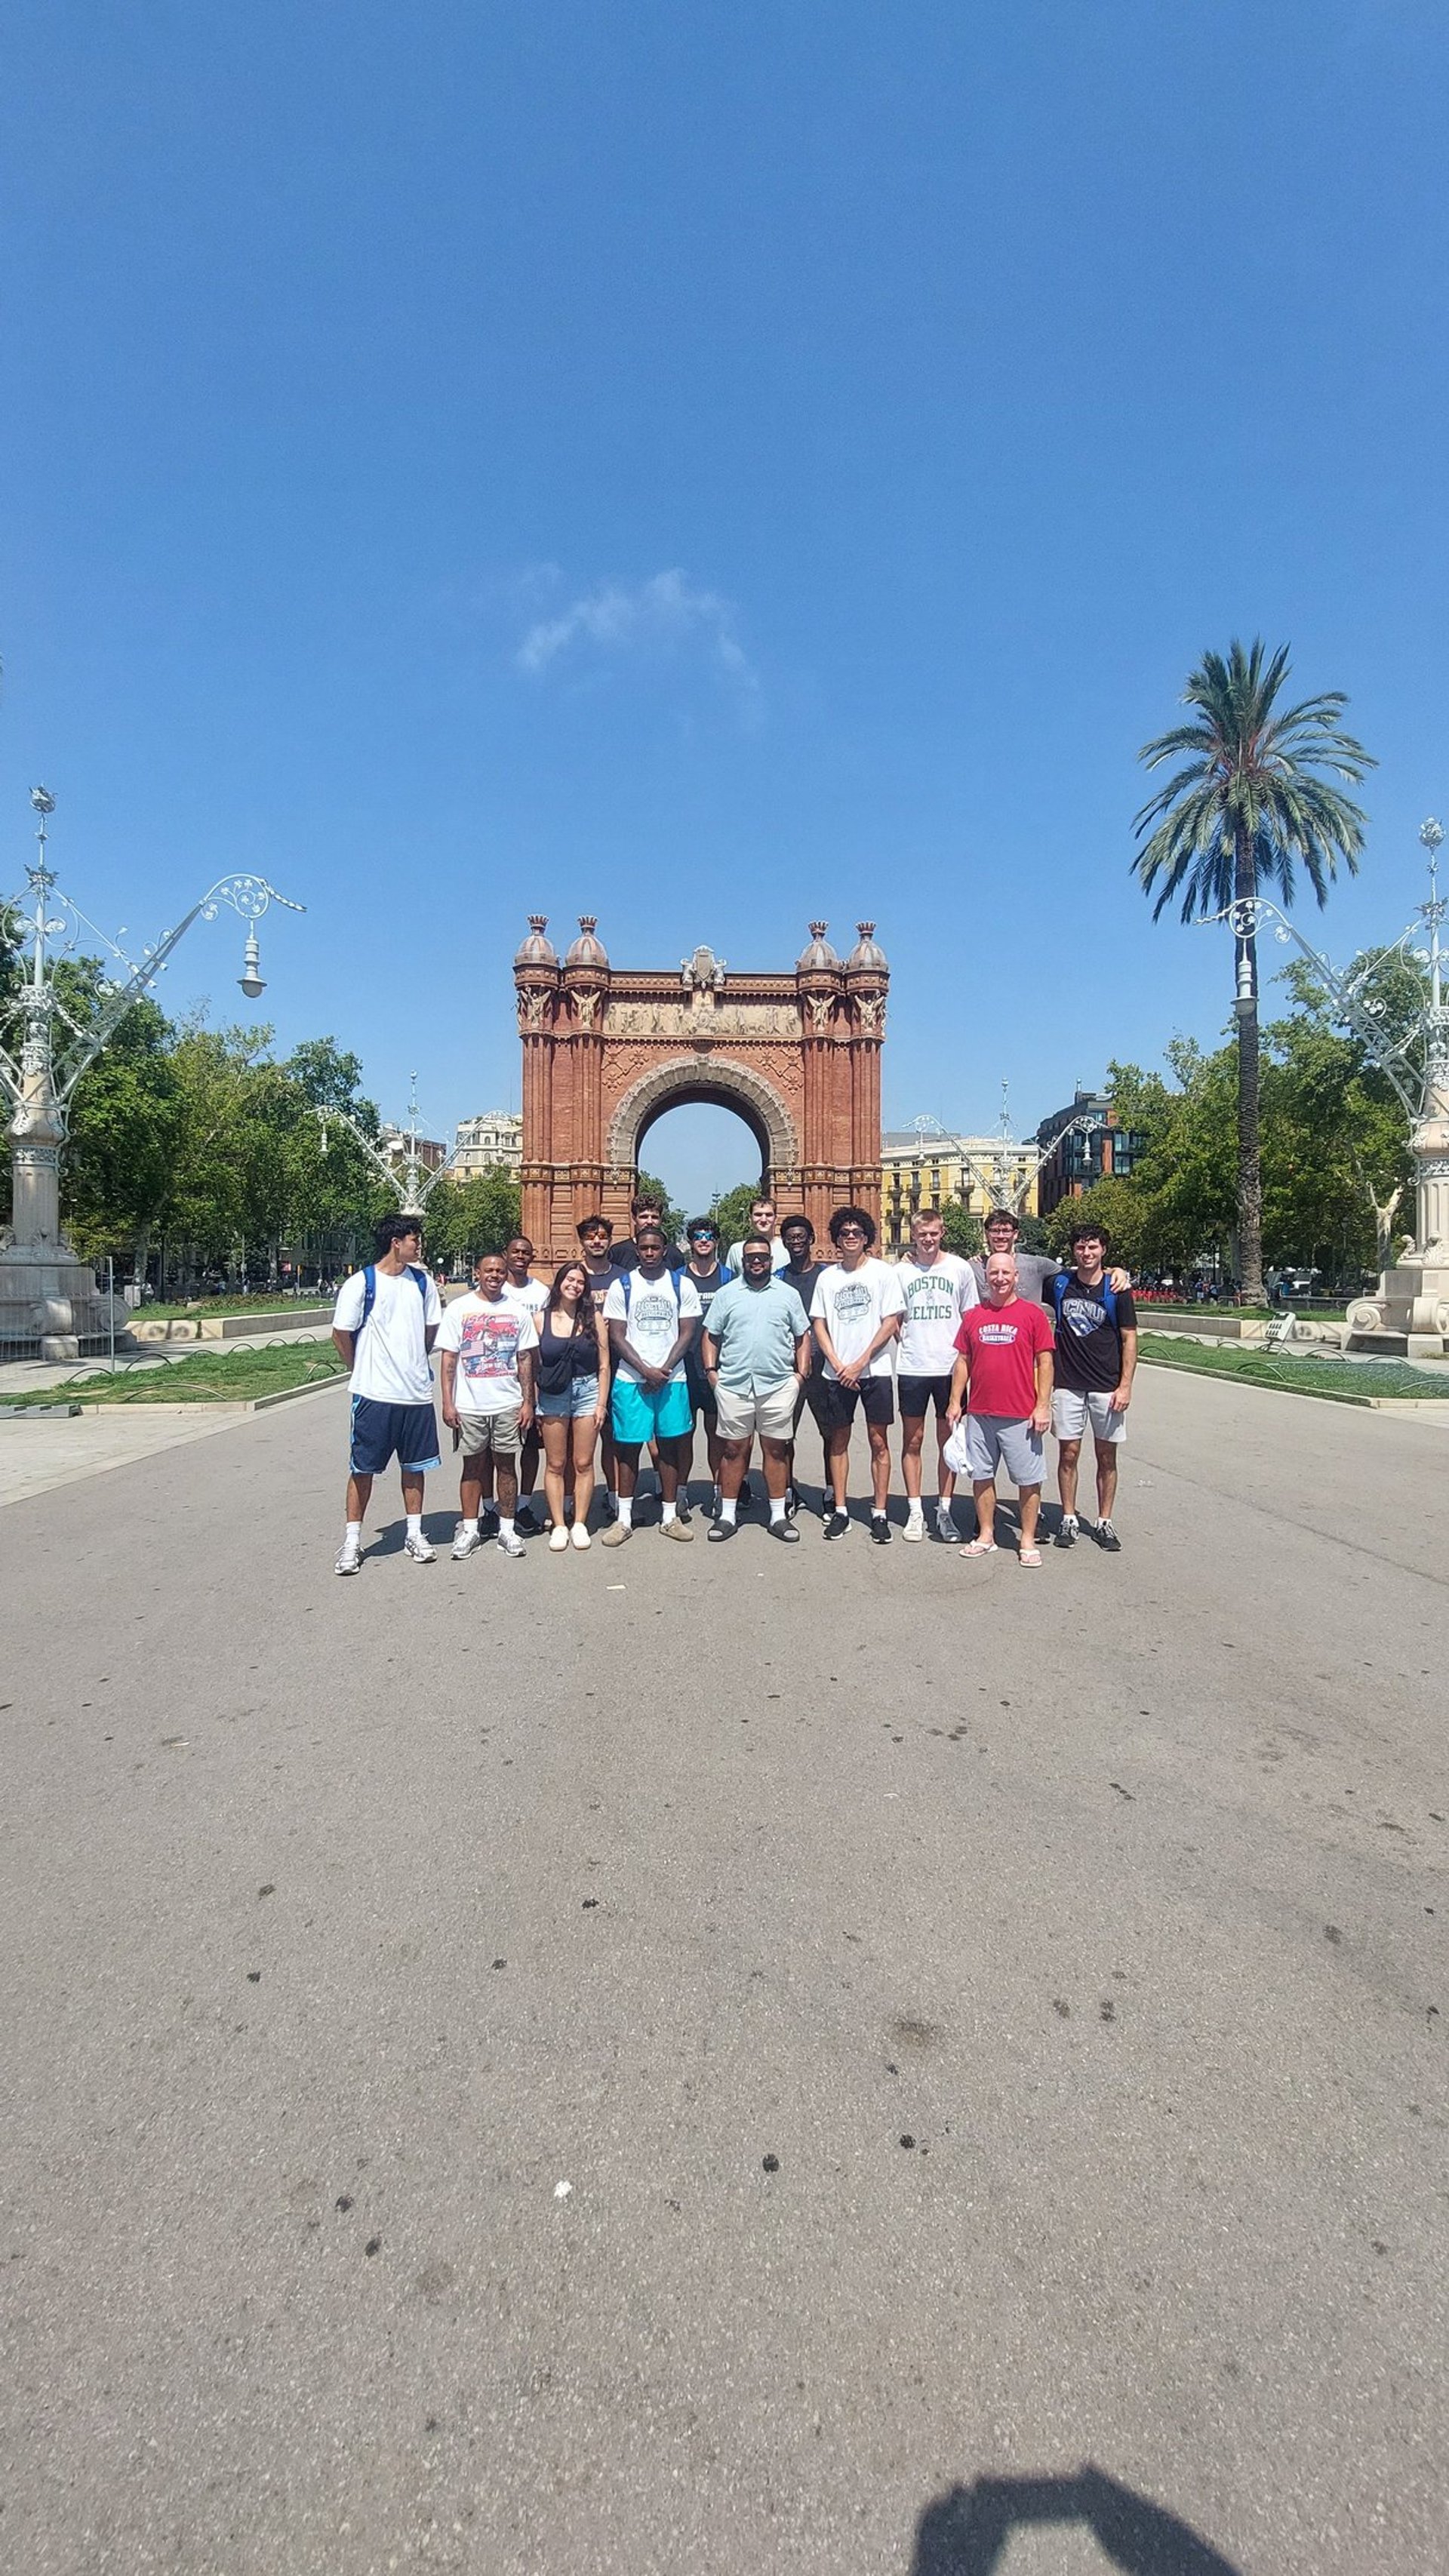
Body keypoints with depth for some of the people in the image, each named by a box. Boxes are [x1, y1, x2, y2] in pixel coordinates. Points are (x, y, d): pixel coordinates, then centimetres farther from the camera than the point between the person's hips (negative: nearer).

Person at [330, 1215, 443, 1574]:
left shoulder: (422, 1282, 6)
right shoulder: (360, 1284, -9)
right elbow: (341, 1333, -4)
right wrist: (361, 1372, 3)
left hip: (417, 1392, 5)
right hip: (374, 1393, -4)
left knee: (414, 1465, 12)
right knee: (363, 1467, 3)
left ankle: (414, 1535, 24)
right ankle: (352, 1542, 13)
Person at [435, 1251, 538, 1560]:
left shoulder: (518, 1311, 4)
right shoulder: (459, 1309, 0)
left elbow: (525, 1359, 6)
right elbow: (448, 1359, 0)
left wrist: (528, 1402, 1)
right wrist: (447, 1403, -6)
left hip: (508, 1404, 1)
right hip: (469, 1405, -1)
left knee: (506, 1465, 7)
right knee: (472, 1465, 7)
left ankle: (507, 1529, 16)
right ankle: (469, 1528, 17)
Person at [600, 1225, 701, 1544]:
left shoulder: (682, 1285, 4)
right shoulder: (622, 1287, 2)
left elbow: (687, 1332, 1)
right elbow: (616, 1336, -1)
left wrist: (664, 1371, -10)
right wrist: (646, 1370, -11)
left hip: (671, 1379, 1)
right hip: (630, 1380, -1)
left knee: (669, 1446, 7)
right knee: (628, 1447, 3)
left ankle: (670, 1516, 17)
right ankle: (624, 1519, 12)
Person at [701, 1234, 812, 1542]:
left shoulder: (788, 1294, 8)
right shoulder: (726, 1294, 7)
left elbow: (803, 1336, 11)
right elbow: (710, 1335, 9)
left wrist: (801, 1373, 2)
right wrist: (711, 1370, -1)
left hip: (778, 1385, 0)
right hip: (733, 1385, 0)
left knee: (776, 1449, 6)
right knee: (733, 1449, 5)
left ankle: (779, 1516, 15)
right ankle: (727, 1514, 14)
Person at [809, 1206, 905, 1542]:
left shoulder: (883, 1272, -1)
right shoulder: (827, 1276, 7)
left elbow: (891, 1321, -5)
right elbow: (819, 1324, 6)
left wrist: (860, 1363, -11)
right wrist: (838, 1364, -6)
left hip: (875, 1370, -2)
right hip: (837, 1372, 3)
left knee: (878, 1442, 1)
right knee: (839, 1441, 8)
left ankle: (879, 1513, 8)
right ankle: (839, 1511, 16)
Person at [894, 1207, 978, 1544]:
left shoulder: (960, 1268, 3)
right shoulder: (901, 1271, 3)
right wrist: (907, 1343, -3)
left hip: (950, 1368, 0)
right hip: (911, 1368, 0)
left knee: (949, 1441, 6)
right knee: (912, 1441, 5)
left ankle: (944, 1511, 16)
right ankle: (915, 1511, 14)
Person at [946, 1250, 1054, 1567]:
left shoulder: (1032, 1314, -1)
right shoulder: (972, 1316, 8)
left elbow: (1044, 1362, -2)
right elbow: (963, 1361, 11)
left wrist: (1043, 1405, -7)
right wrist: (955, 1402, 7)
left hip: (1021, 1416, -3)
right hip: (979, 1413, 3)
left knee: (1029, 1479, 3)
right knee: (981, 1476, 10)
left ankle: (1028, 1541, 15)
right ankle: (986, 1536, 23)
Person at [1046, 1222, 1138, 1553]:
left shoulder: (1116, 1290, -2)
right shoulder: (1059, 1283, 3)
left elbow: (1129, 1339, -1)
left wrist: (1125, 1386, -7)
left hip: (1107, 1386, -1)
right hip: (1067, 1384, 1)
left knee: (1106, 1456, 6)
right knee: (1068, 1453, 3)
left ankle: (1105, 1523, 16)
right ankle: (1068, 1519, 14)